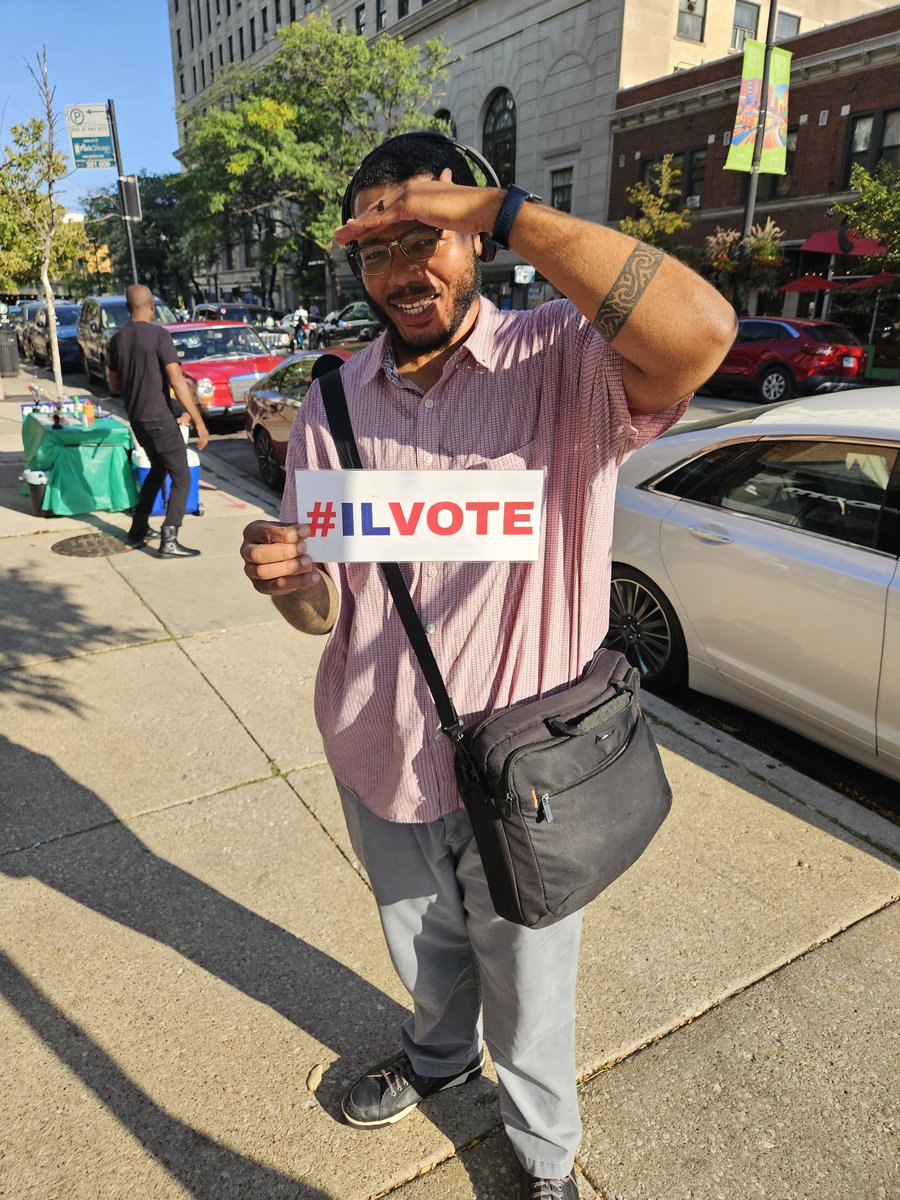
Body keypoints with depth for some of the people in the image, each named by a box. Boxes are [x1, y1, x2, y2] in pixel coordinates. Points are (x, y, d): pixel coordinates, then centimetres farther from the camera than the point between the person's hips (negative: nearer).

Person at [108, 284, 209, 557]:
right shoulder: (159, 335, -14)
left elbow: (114, 384, 16)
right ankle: (169, 542, -10)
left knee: (158, 468, 26)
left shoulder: (118, 340, 7)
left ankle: (138, 529, 27)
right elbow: (177, 382, -20)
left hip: (135, 419, 7)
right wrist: (198, 421, -17)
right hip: (160, 418, -7)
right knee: (181, 478, -1)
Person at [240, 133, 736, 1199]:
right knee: (425, 955, 31)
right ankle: (437, 1055, 66)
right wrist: (288, 581, -23)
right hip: (378, 760, 4)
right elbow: (328, 610, 1)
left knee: (529, 991, 22)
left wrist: (505, 212, -33)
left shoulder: (562, 362, -15)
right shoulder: (334, 403, -1)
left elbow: (701, 333, -39)